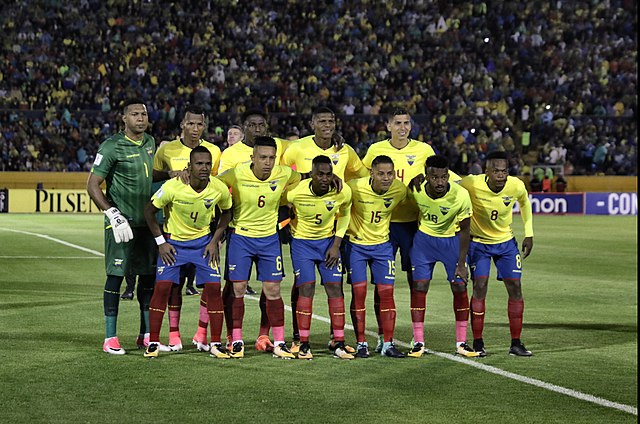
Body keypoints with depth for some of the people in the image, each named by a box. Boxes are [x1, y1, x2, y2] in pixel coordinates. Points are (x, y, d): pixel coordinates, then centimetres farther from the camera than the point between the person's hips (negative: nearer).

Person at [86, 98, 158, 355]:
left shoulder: (150, 142, 11)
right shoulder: (112, 146, -11)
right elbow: (92, 185, -11)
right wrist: (113, 214, -18)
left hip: (147, 221, 7)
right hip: (121, 222, -7)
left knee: (149, 275, 8)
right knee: (116, 275, -5)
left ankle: (146, 334, 17)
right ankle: (110, 338, 0)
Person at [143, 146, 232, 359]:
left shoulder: (219, 189, -17)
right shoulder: (173, 187, -25)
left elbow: (227, 212, 5)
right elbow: (149, 211, -9)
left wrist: (214, 241, -3)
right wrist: (161, 242, -9)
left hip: (203, 241, 2)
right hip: (173, 241, -2)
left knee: (213, 288, -7)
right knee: (162, 287, -11)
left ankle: (215, 344, 3)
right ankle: (153, 343, 1)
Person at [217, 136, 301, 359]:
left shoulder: (284, 174, -11)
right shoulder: (236, 174, -19)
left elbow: (302, 181, 10)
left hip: (269, 238, 2)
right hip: (240, 237, -2)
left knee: (273, 290, 1)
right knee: (237, 288, -1)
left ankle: (279, 343, 9)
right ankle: (236, 341, 10)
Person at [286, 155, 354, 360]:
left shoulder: (343, 193, -18)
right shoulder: (296, 193, -25)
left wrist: (336, 245, -2)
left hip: (328, 241, 2)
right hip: (302, 241, -2)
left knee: (335, 287, -4)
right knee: (306, 288, -11)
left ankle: (339, 344, 1)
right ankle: (304, 344, -4)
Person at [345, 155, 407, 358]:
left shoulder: (400, 190, -14)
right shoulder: (355, 187, -24)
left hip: (382, 244, 2)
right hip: (356, 244, -2)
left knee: (386, 292, -2)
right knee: (359, 292, -5)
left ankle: (388, 344, 6)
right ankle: (361, 343, 5)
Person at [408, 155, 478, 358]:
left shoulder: (461, 195, -26)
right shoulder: (416, 191, -23)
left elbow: (464, 230, -14)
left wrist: (461, 263, -12)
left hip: (452, 240, -1)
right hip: (424, 238, 1)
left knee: (460, 287, -4)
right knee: (419, 287, -6)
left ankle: (461, 342, 7)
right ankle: (418, 342, 2)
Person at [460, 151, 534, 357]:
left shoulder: (516, 186, -19)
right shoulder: (472, 184, -27)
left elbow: (525, 203, 4)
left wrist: (529, 234, 5)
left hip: (506, 241, 3)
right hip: (478, 241, -3)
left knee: (515, 287, -2)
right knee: (480, 287, -13)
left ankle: (516, 343, 6)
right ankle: (477, 343, -2)